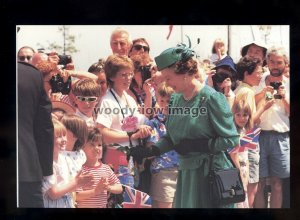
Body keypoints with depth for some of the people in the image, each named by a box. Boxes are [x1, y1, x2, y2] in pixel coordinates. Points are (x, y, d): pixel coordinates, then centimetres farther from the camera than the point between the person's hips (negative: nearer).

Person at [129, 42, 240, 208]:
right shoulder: (175, 99, 6)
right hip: (186, 172, 6)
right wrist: (151, 151, -2)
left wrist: (197, 145, -17)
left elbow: (231, 139, -13)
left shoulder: (211, 98, -13)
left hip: (211, 172, -6)